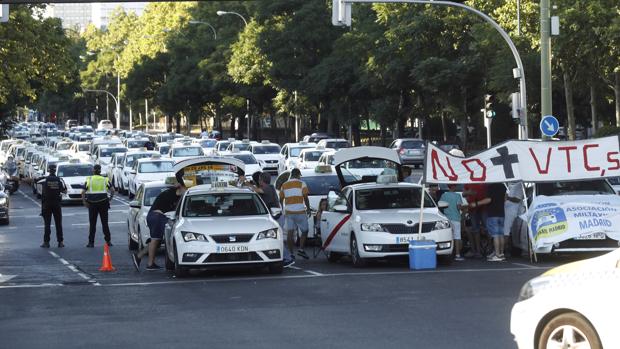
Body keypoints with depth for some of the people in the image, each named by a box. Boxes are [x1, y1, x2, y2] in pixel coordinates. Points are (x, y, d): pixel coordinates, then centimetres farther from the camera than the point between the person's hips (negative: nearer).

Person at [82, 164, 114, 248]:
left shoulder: (89, 180, 2)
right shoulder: (105, 180, 5)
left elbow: (83, 192, -4)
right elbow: (112, 191, -1)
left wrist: (85, 202, 2)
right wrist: (109, 199, 8)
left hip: (92, 204, -1)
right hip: (103, 203, 1)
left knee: (92, 224, 5)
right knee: (105, 223, 9)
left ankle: (91, 242, 4)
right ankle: (108, 241, 9)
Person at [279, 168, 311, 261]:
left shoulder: (284, 185, 10)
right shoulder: (301, 184, -2)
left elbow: (281, 200, 14)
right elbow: (306, 198, -6)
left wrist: (283, 209, 28)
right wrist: (308, 209, 6)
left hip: (288, 212, 4)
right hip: (300, 212, -4)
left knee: (290, 233, 3)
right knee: (304, 231, 8)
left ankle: (291, 253, 0)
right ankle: (301, 250, -4)